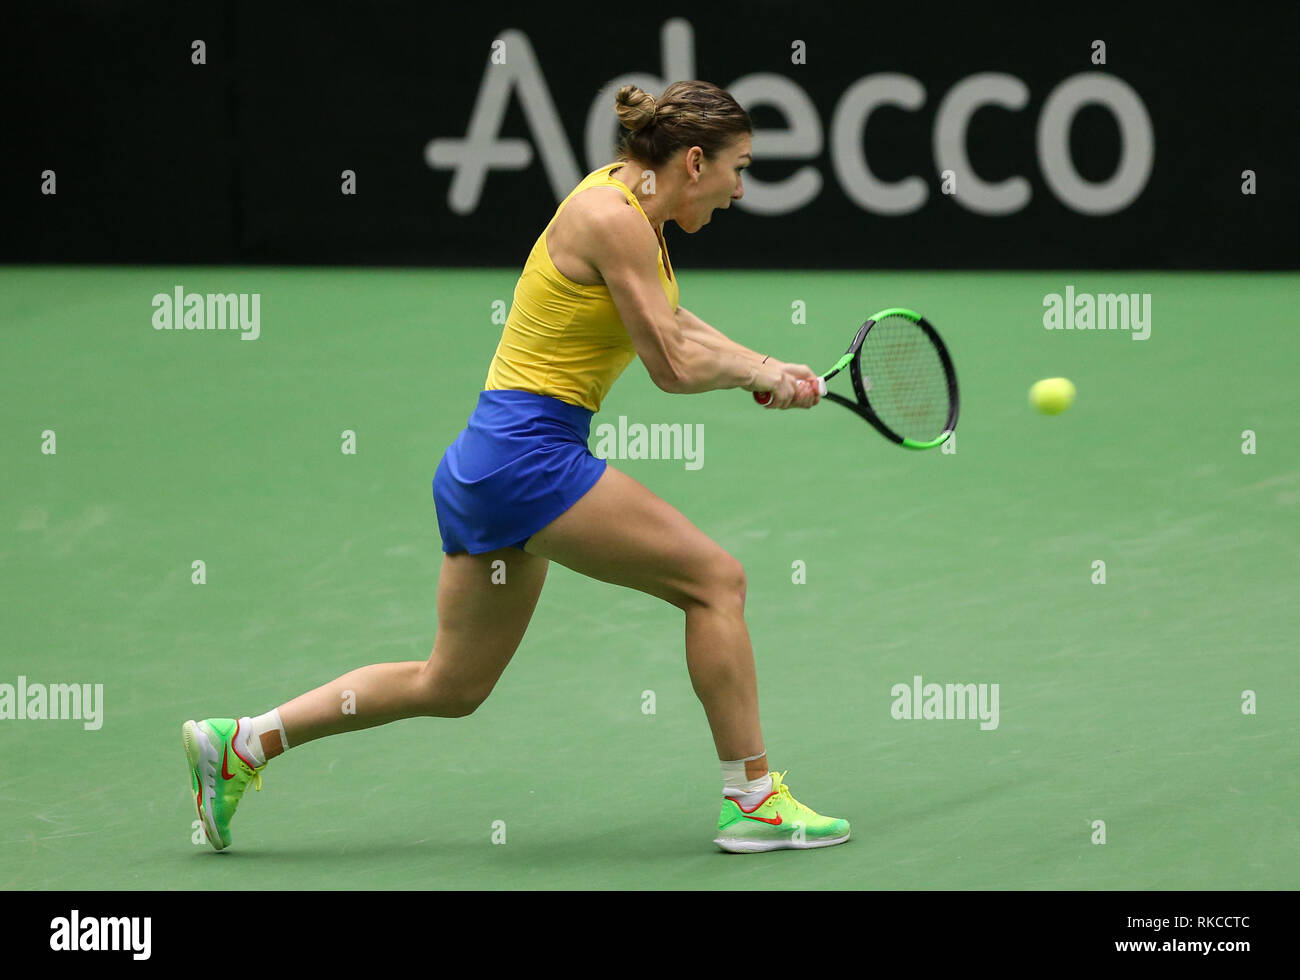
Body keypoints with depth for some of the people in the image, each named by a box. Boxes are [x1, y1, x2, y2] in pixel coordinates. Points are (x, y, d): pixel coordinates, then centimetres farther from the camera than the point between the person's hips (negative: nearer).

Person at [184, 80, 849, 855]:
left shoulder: (633, 207, 13)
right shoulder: (612, 217, -16)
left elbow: (673, 325, 27)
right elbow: (673, 367, -17)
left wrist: (766, 368, 15)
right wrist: (755, 373, 0)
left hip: (489, 463, 10)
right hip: (529, 451, -10)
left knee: (452, 686, 15)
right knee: (715, 579, -6)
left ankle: (240, 742, 18)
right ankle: (754, 800, -1)